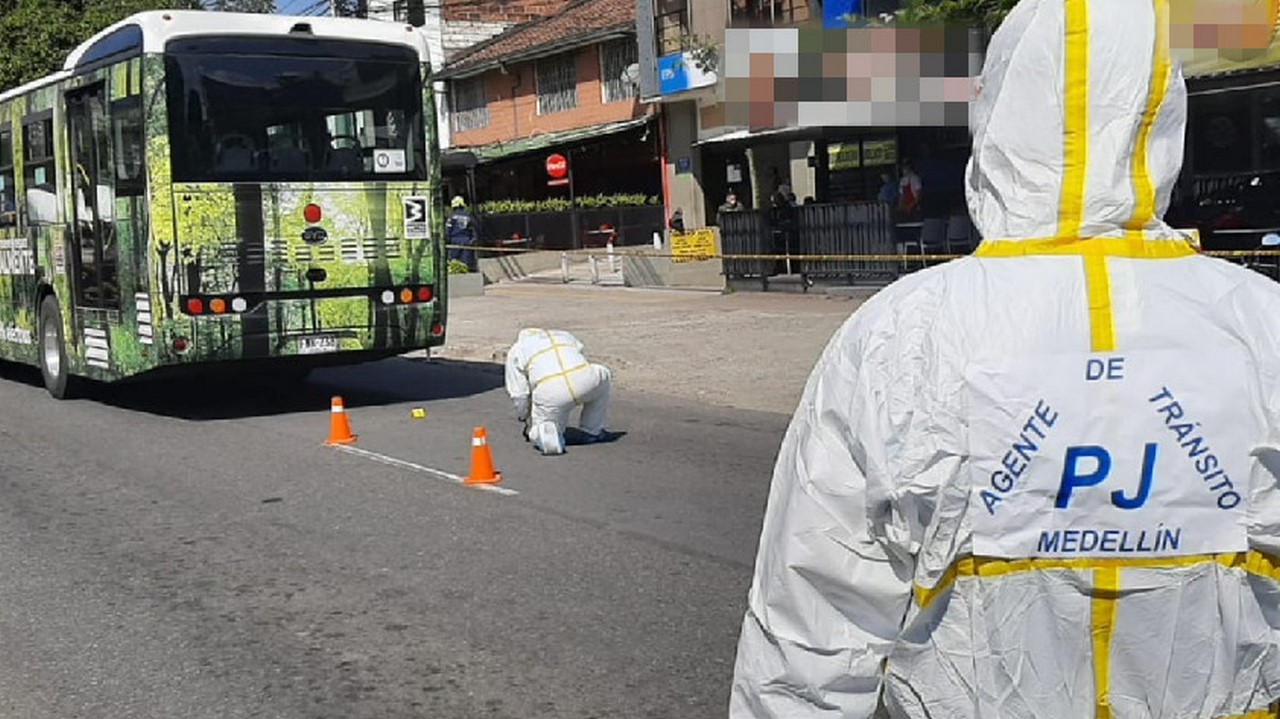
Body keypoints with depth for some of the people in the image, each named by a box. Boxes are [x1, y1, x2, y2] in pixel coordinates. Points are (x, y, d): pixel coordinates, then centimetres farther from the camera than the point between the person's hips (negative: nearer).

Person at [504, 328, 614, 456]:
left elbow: (519, 394, 21)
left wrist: (526, 419, 37)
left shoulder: (516, 351, 28)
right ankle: (593, 432, 32)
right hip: (584, 382, 1)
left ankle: (545, 432, -12)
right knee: (603, 375, 36)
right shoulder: (564, 336, 38)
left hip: (549, 391, -1)